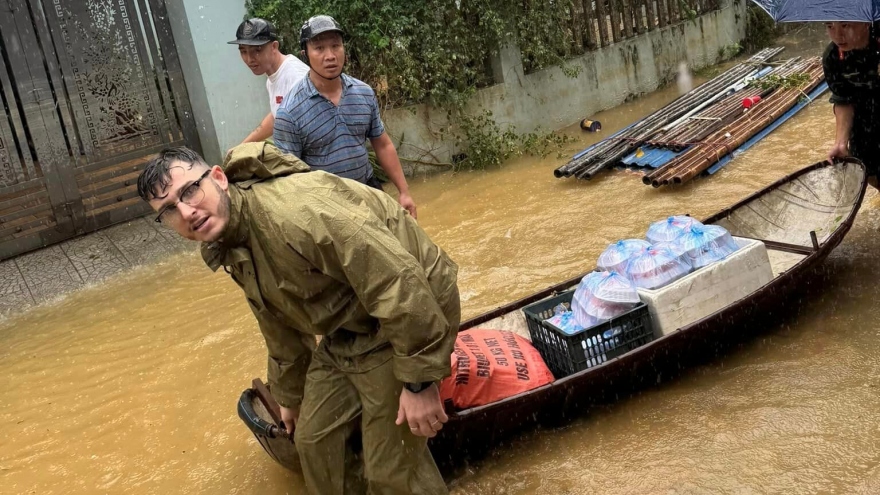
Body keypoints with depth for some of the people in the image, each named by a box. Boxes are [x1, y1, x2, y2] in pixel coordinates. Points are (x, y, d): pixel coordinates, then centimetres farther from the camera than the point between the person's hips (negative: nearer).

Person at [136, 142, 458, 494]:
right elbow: (280, 330, 19)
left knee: (393, 467, -4)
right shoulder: (230, 249, 3)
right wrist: (290, 396, 30)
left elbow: (398, 281, -31)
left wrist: (418, 381, -25)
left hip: (413, 310, -9)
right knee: (316, 440, 15)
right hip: (349, 327, 9)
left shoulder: (293, 211, -30)